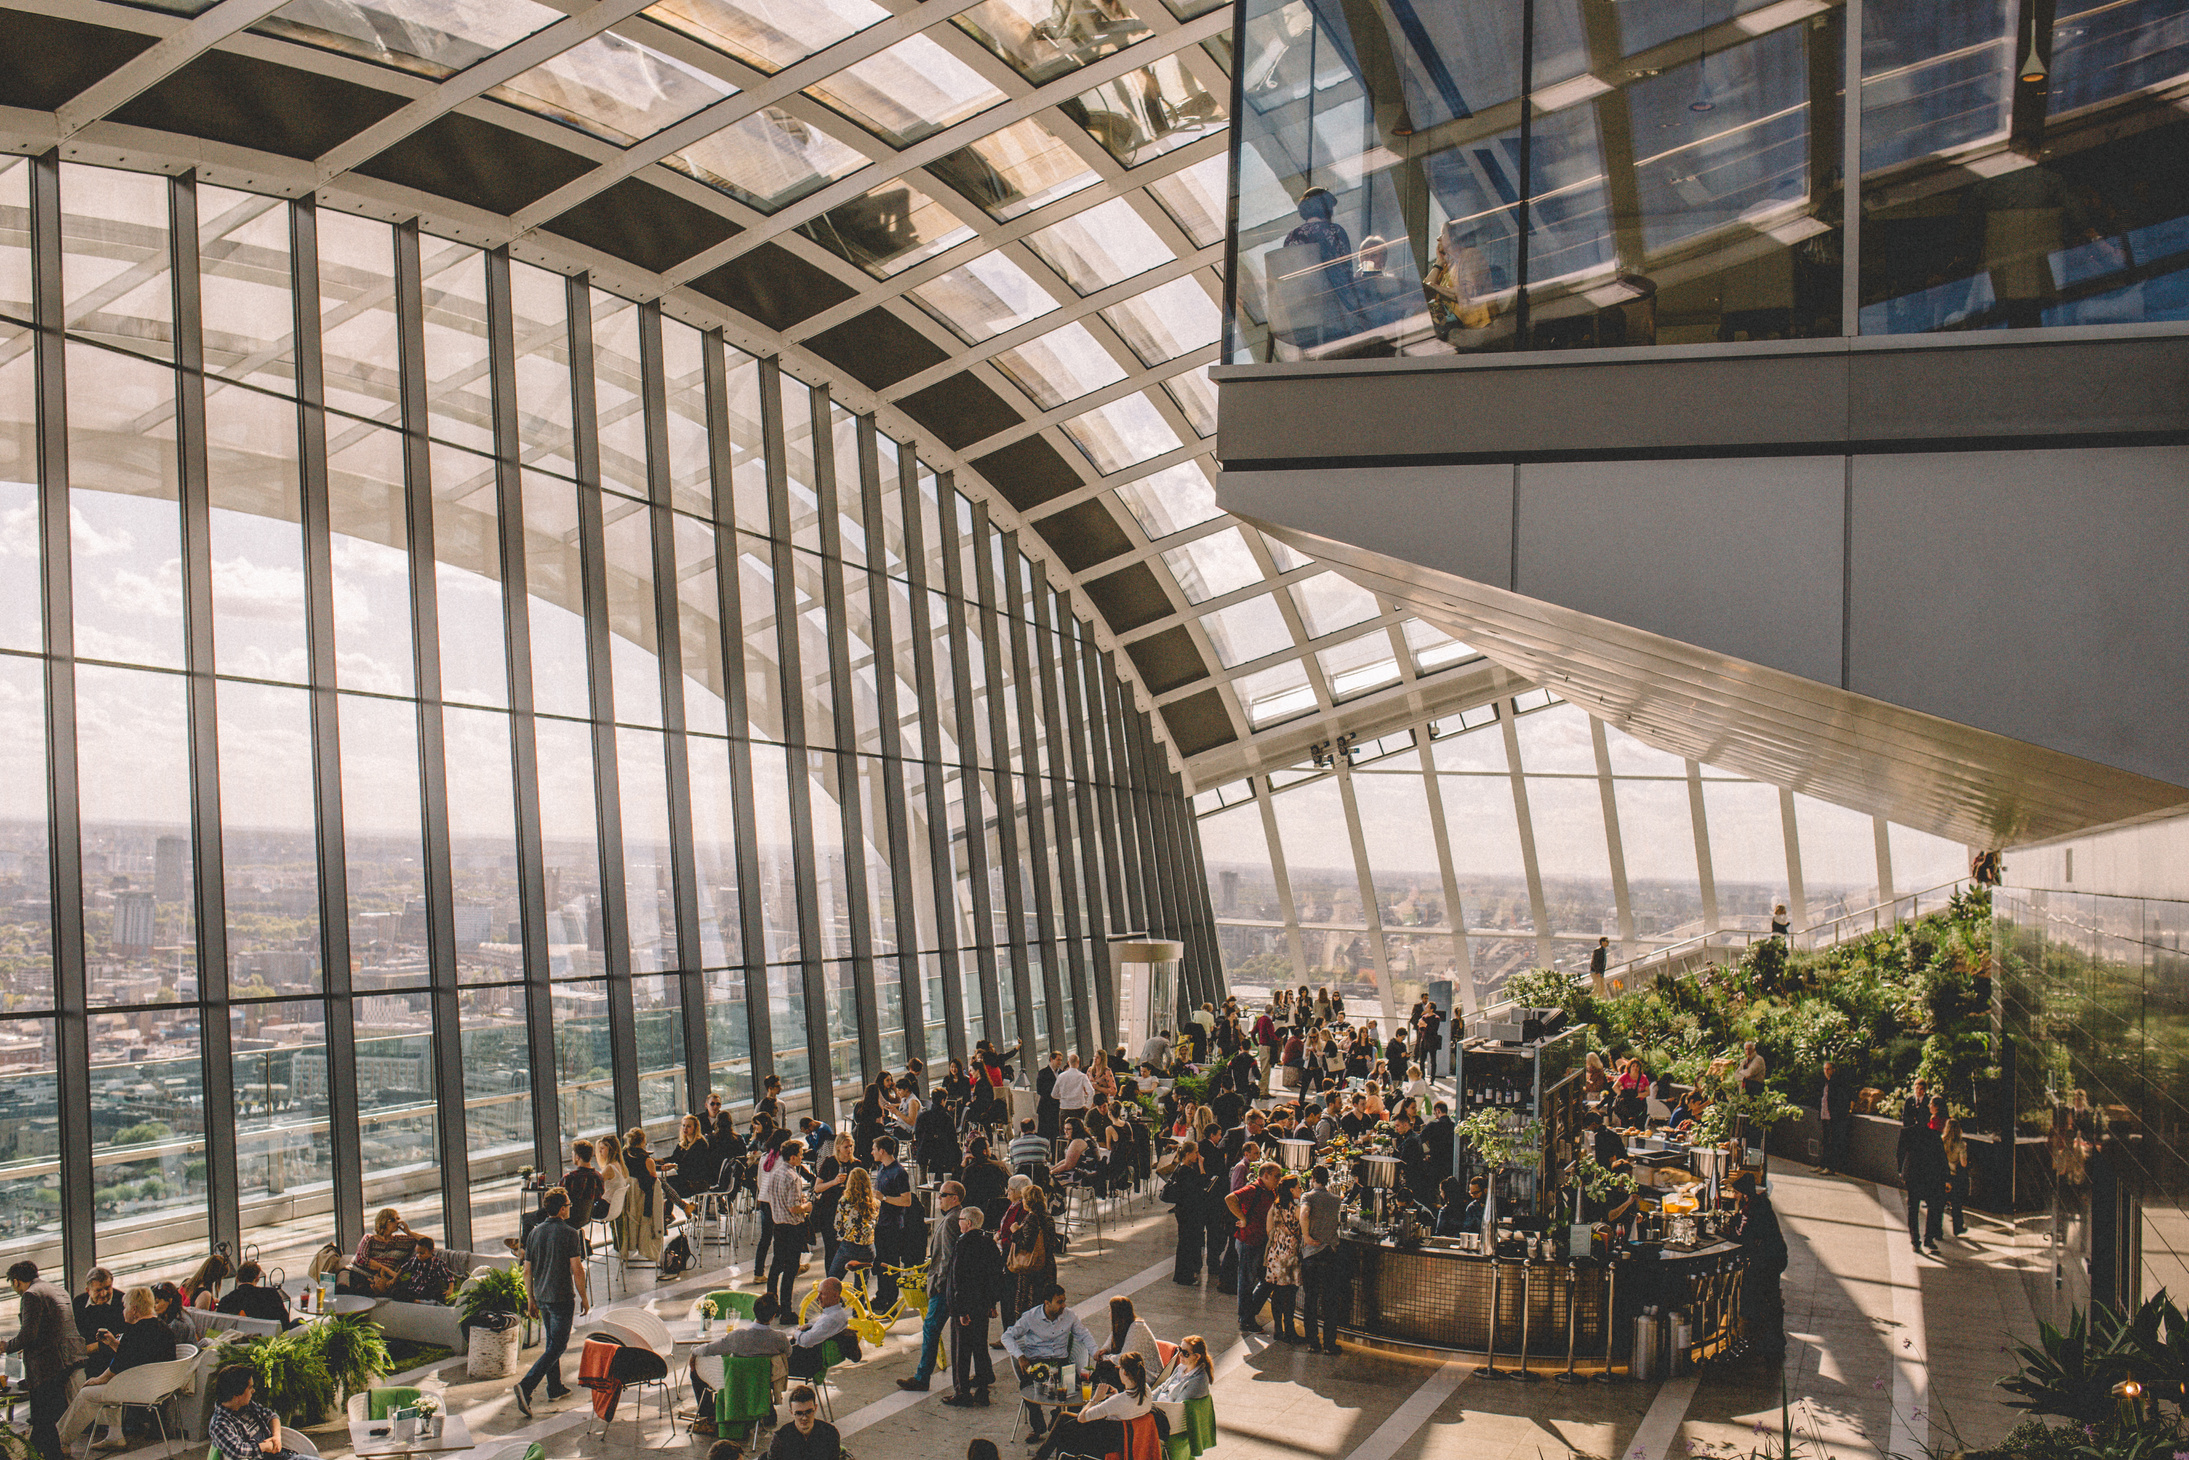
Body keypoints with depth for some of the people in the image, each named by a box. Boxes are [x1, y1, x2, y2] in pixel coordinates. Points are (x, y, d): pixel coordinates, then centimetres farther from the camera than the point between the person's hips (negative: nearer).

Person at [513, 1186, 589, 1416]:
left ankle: (555, 1388, 28)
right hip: (562, 1298, -7)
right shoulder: (569, 1234, -13)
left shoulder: (535, 1233, 4)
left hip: (541, 1296, 7)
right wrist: (584, 1298, -4)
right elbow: (577, 1270, -14)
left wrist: (531, 1299, 17)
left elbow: (527, 1271, 8)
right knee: (557, 1346, -2)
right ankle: (526, 1385, -17)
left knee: (551, 1342, 20)